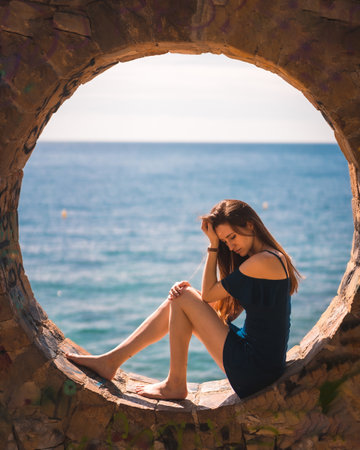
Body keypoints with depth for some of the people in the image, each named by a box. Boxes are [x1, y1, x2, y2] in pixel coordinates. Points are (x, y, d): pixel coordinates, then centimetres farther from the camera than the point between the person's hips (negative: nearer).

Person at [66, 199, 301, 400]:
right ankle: (112, 360, 14)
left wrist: (213, 246, -6)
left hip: (254, 370, -10)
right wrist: (187, 290, -5)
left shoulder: (264, 261, -20)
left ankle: (175, 384, 5)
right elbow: (226, 310, 10)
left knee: (182, 298, -7)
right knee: (178, 298, 9)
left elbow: (208, 294, -12)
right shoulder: (272, 257, 11)